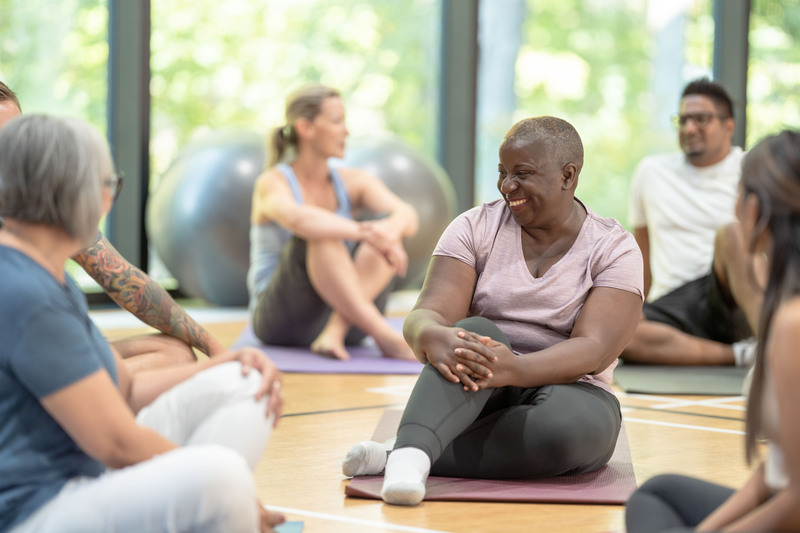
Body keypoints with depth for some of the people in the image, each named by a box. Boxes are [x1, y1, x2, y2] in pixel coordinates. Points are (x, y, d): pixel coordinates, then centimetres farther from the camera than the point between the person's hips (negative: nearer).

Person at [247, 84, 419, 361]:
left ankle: (334, 333, -32)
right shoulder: (273, 182, -7)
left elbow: (408, 215, -12)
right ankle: (385, 336, -38)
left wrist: (390, 230, -36)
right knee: (318, 233, -31)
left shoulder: (353, 182, 7)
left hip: (344, 314, 4)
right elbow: (296, 219, -33)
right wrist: (365, 233, -42)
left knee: (390, 226, -18)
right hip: (281, 319, -4)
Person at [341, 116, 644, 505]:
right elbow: (426, 315, -10)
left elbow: (595, 349, -17)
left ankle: (399, 454, -34)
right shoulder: (476, 228, 2)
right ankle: (412, 451, -55)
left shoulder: (614, 250, -3)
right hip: (472, 396, 1)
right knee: (477, 334, -32)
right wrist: (433, 337, -37)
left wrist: (516, 369, -37)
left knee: (570, 424, -37)